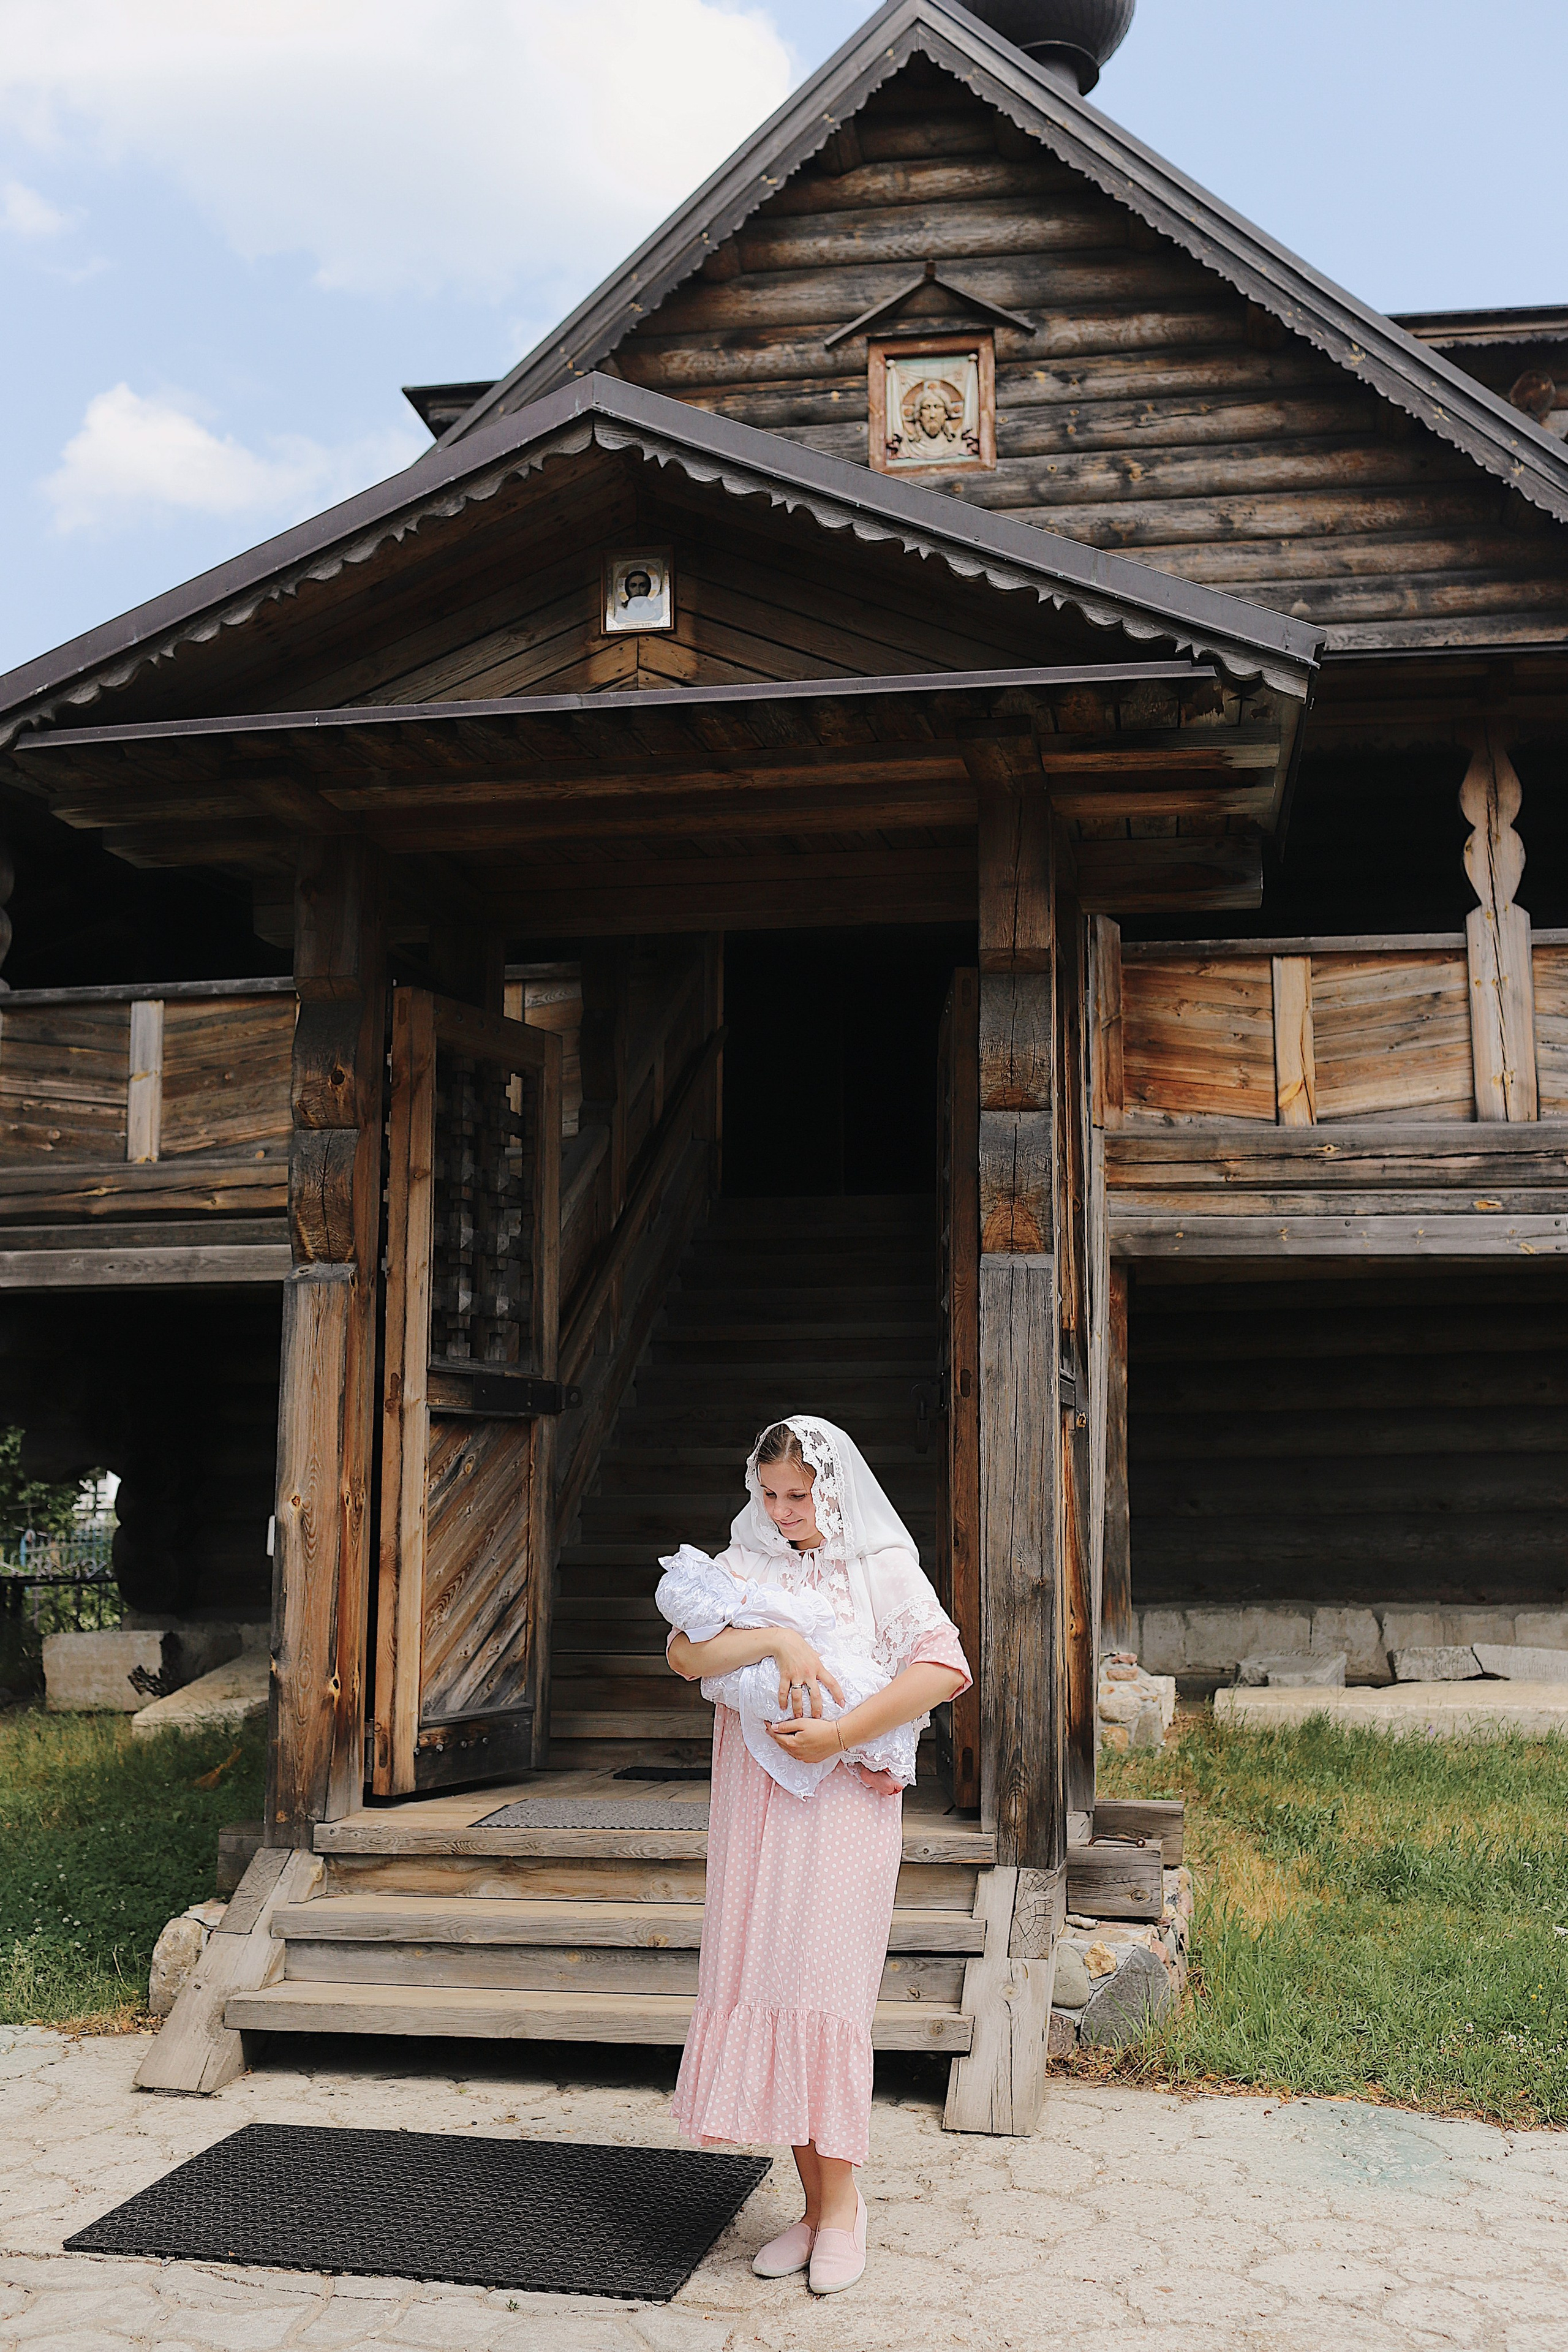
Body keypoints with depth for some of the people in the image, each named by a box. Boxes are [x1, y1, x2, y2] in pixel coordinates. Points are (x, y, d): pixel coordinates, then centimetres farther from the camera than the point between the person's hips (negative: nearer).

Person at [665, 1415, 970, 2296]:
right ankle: (818, 2205, 15)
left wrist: (837, 1736, -18)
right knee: (767, 1988, 4)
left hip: (844, 1804, -4)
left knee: (823, 1988, -8)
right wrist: (775, 1639, -21)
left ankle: (842, 2203, 6)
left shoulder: (882, 1567, -1)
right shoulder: (748, 1565, 9)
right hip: (757, 1805, 4)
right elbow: (686, 1652, -5)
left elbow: (945, 1667, -14)